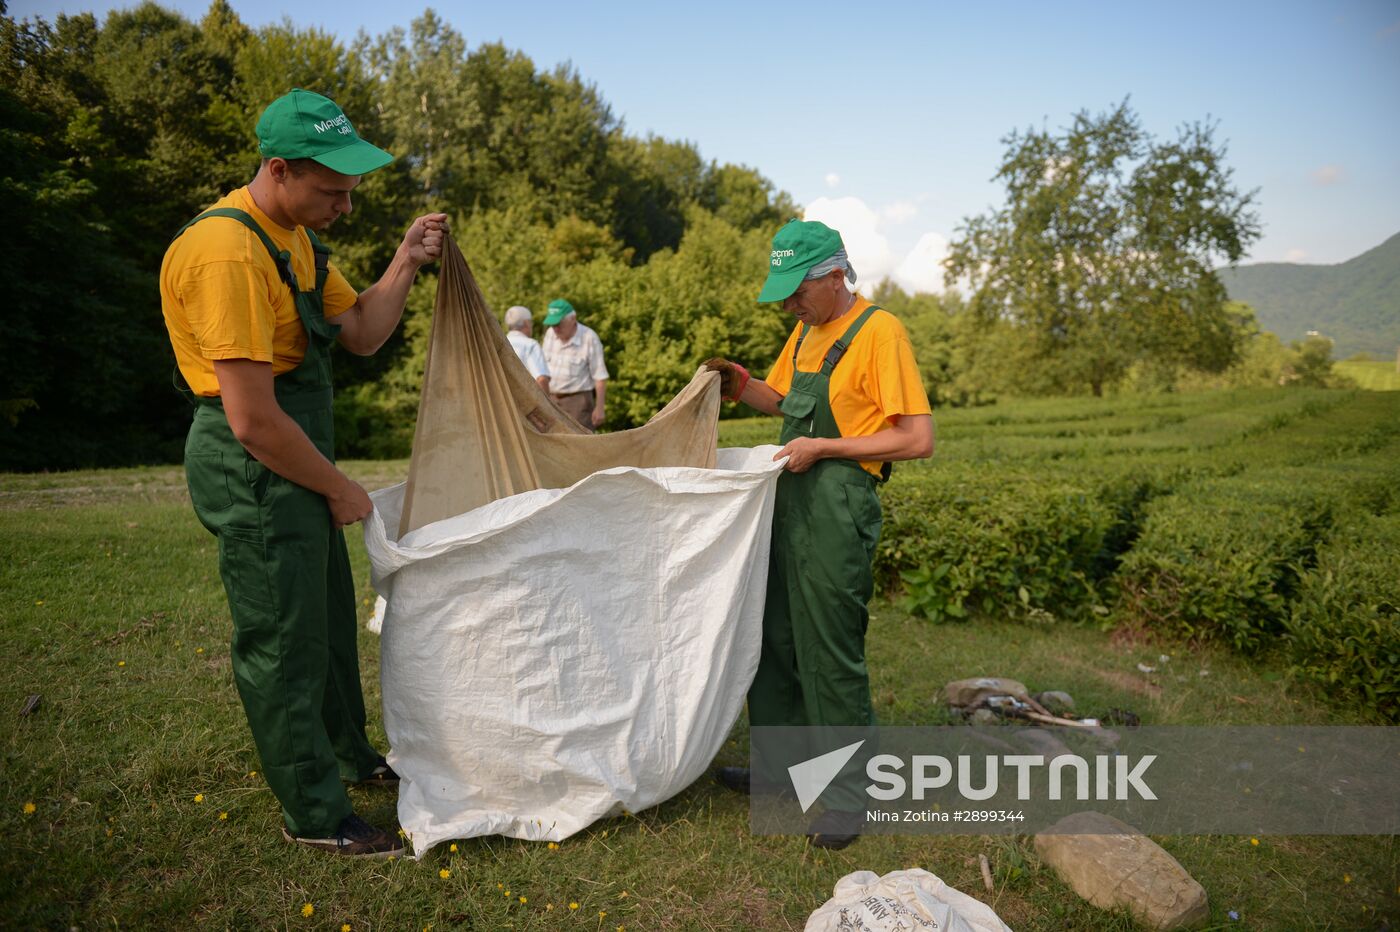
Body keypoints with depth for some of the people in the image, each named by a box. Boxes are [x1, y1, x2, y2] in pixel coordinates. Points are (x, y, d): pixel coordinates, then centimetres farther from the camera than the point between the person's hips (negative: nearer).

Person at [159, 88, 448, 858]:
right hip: (253, 470, -10)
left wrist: (406, 262, 0)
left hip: (296, 459, 10)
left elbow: (361, 333, 12)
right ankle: (314, 815, 20)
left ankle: (347, 751, 42)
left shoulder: (296, 238, 8)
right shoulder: (227, 252, -23)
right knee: (282, 642, 3)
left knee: (330, 616, 21)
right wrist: (339, 489, -14)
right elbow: (253, 419, -26)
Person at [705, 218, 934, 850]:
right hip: (789, 501, 9)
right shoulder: (806, 331, 13)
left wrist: (822, 447, -17)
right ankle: (778, 769, 33)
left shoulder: (878, 331, -13)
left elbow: (918, 439, -17)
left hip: (837, 510, -9)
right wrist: (739, 384, 4)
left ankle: (848, 796, 18)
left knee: (831, 657, -1)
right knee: (776, 641, 16)